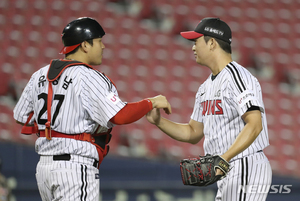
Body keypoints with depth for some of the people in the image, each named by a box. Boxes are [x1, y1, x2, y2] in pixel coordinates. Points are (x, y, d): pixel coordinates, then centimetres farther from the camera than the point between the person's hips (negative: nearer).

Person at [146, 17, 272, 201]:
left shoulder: (238, 77, -14)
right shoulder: (207, 87, 18)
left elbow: (255, 125, -25)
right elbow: (193, 133, 23)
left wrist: (224, 158, -34)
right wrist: (158, 121, 7)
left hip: (247, 170, -10)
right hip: (227, 175, 10)